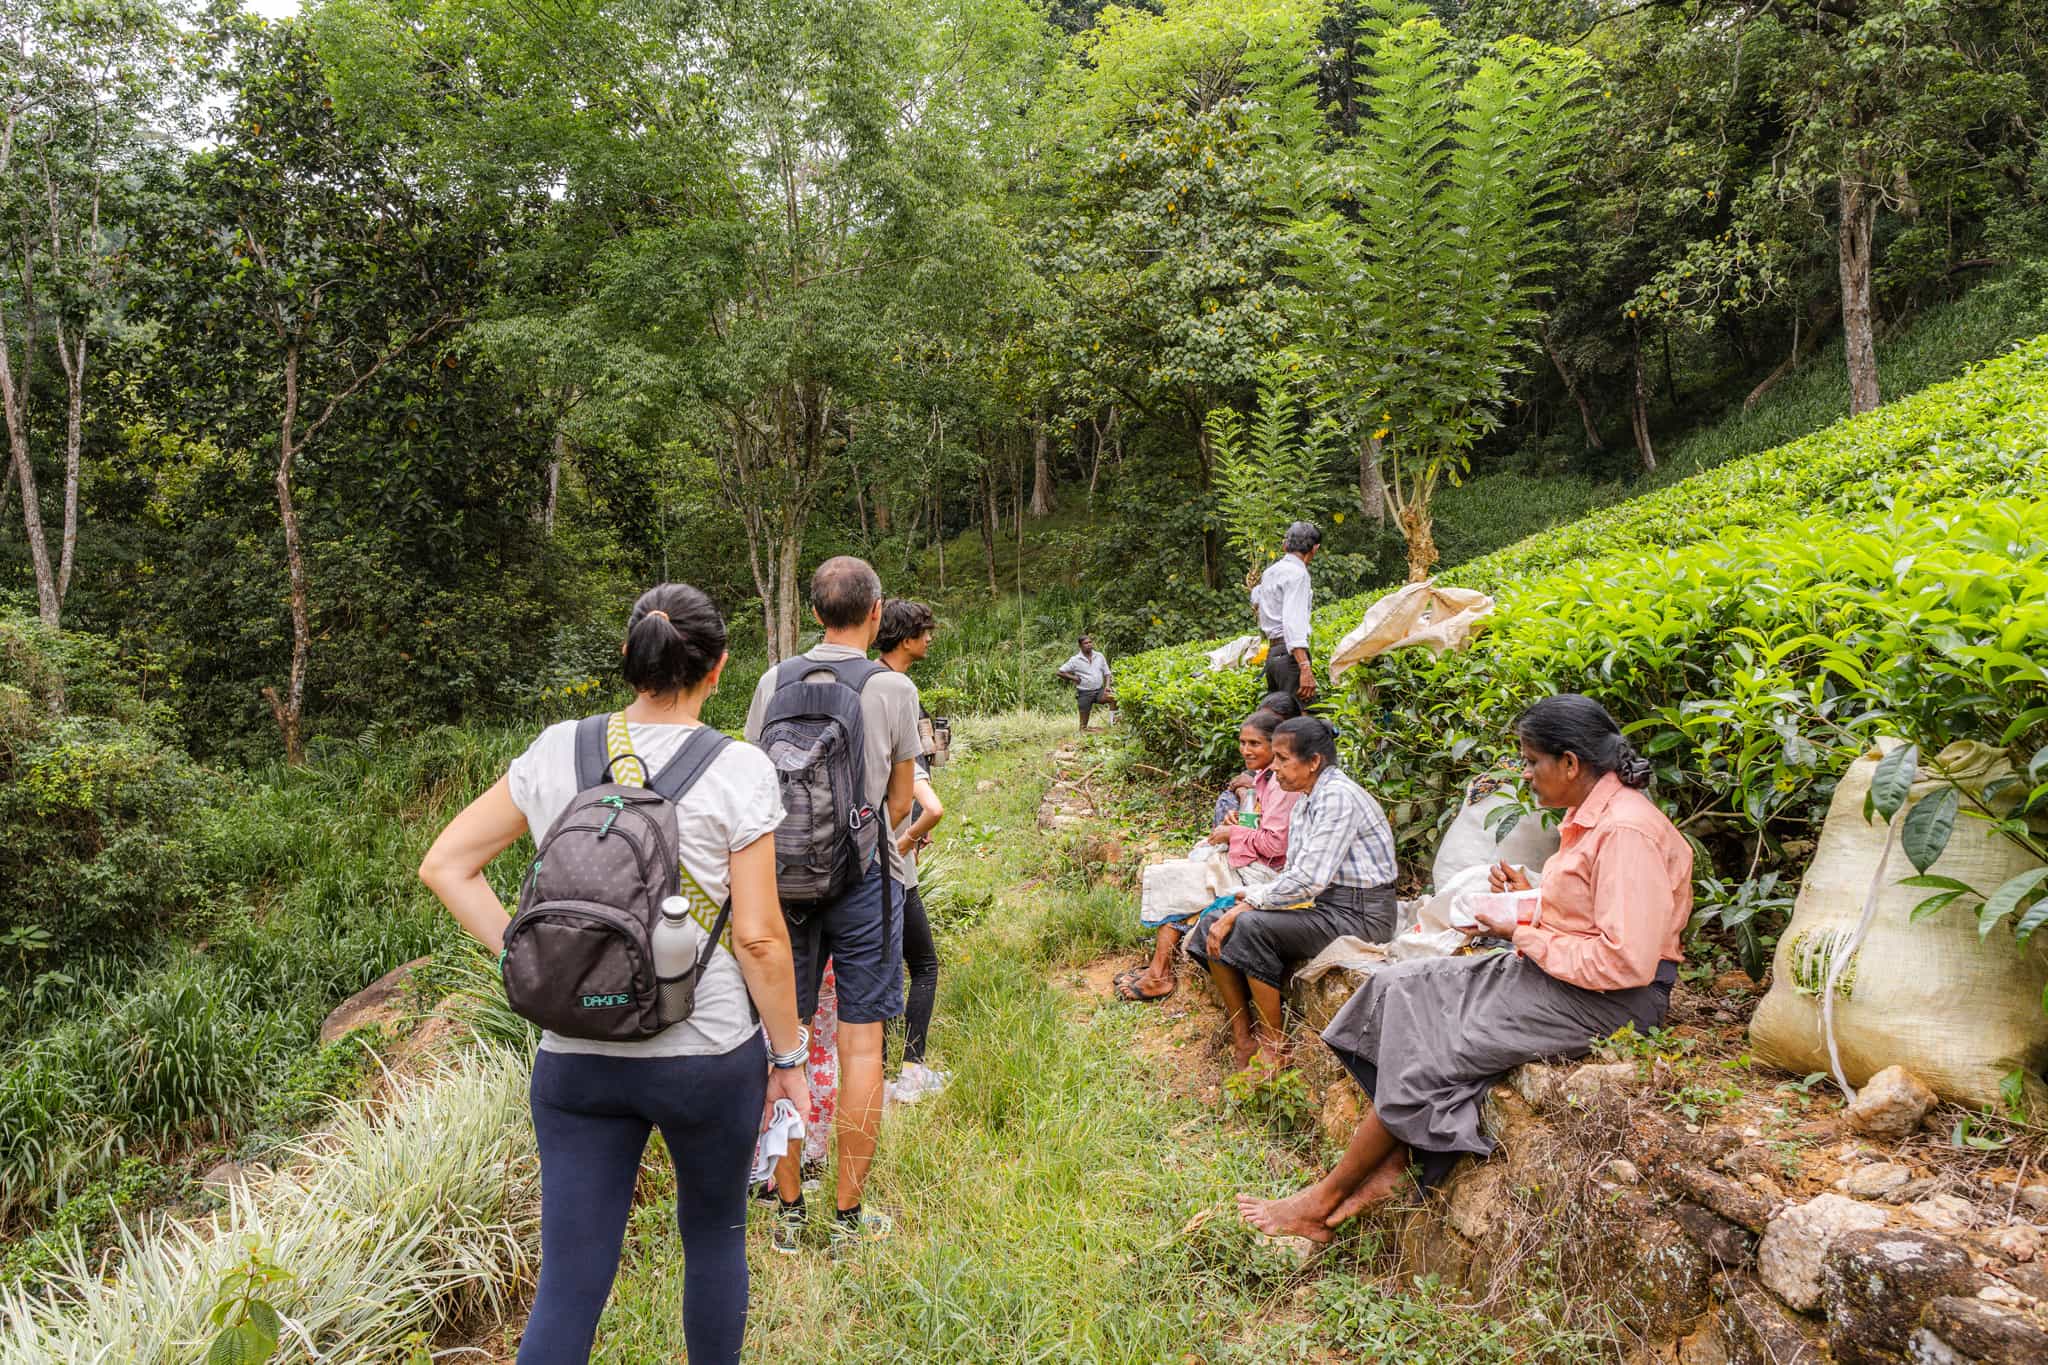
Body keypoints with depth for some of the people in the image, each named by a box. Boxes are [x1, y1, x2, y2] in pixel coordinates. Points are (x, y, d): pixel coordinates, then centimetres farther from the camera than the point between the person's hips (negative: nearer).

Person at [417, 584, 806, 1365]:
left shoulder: (556, 752, -1)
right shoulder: (738, 771, -12)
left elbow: (445, 867, 3)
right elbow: (758, 937, -12)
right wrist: (789, 1053, 0)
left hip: (575, 1057, 3)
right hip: (708, 1052, -2)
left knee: (568, 1290, 11)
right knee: (715, 1231, 23)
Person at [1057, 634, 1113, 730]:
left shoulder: (1100, 656, 8)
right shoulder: (1075, 660, -1)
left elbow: (1106, 673, 15)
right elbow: (1060, 672, 3)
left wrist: (1107, 686, -2)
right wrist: (1073, 678, -5)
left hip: (1099, 690, 1)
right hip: (1084, 693, -1)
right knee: (1084, 725, -3)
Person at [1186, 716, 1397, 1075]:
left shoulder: (1338, 797, -19)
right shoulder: (1306, 802, 12)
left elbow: (1308, 880, -26)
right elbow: (1293, 873, 14)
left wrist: (1247, 905, -18)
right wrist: (1250, 899, -3)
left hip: (1359, 914, -10)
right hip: (1323, 904, 10)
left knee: (1251, 925, -28)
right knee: (1213, 922, -3)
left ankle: (1272, 1046, -13)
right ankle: (1243, 1040, 1)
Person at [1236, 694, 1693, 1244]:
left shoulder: (1627, 832, -22)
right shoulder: (1591, 815, 10)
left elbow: (1626, 962, -27)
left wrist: (1523, 935, -17)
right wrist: (1531, 899, 3)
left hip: (1606, 1000, -10)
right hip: (1552, 973, 10)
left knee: (1429, 1054, -15)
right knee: (1404, 989, -2)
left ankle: (1325, 1199, -1)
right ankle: (1392, 1161, -6)